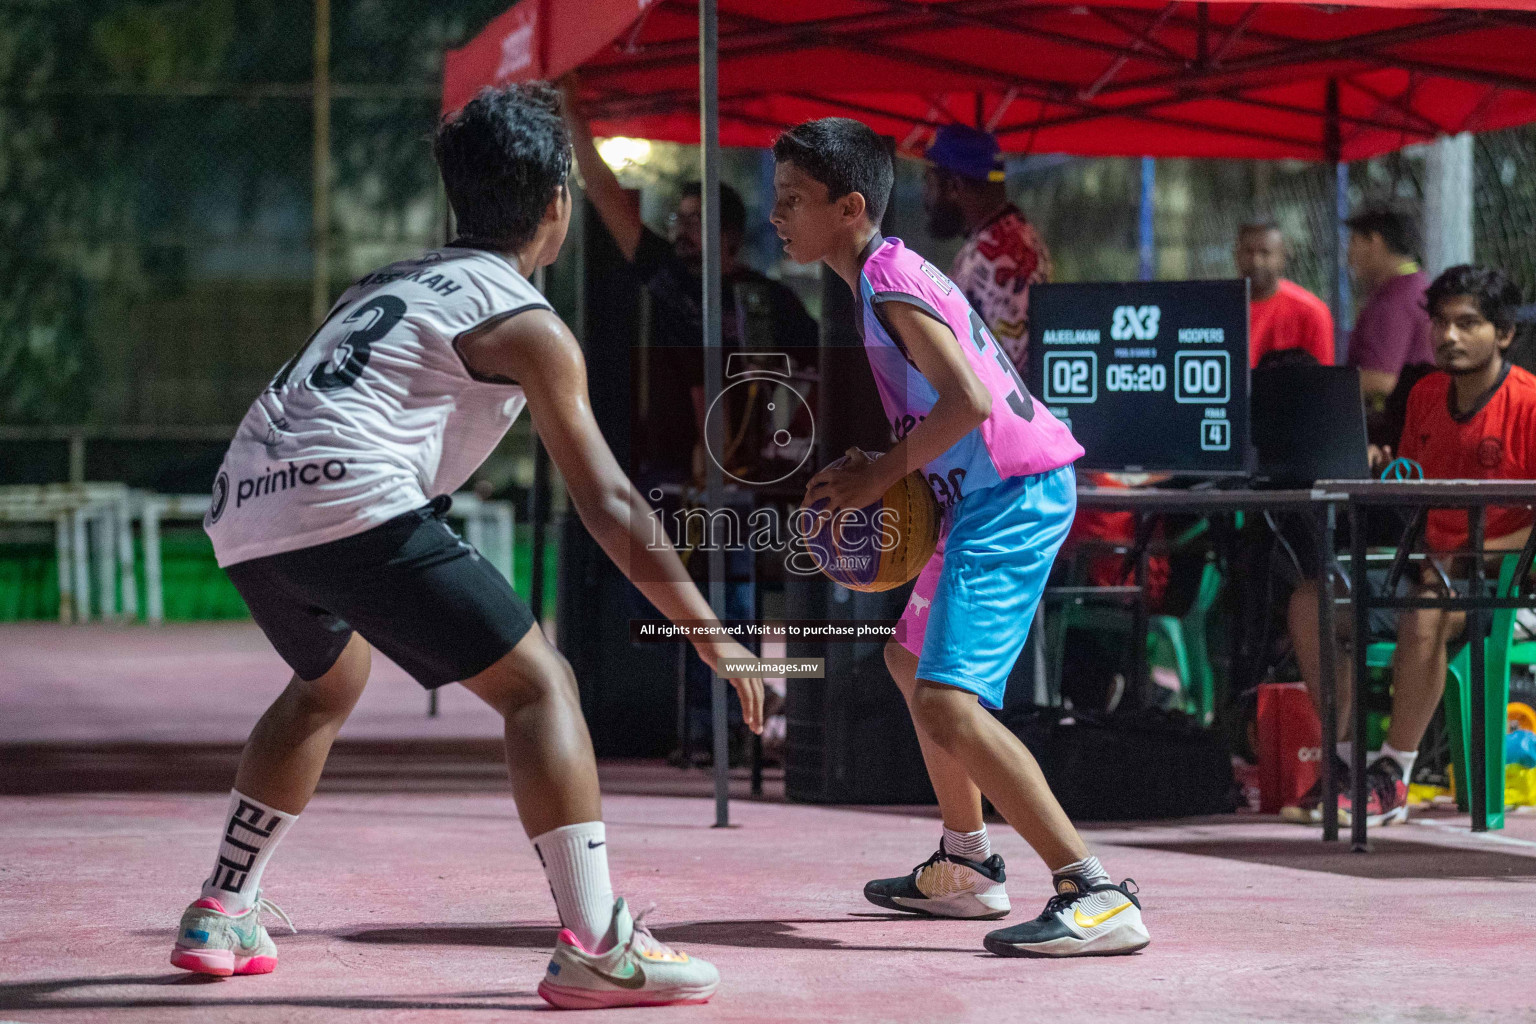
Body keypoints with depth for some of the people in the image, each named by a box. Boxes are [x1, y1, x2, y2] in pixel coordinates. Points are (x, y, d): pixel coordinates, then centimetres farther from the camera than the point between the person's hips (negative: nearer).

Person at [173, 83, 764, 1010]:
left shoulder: (393, 282, 27)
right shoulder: (529, 325, 5)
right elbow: (610, 506, 1)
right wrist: (713, 638, 4)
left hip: (245, 510, 8)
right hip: (352, 504, -8)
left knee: (329, 684, 34)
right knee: (539, 683, -3)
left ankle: (222, 915, 36)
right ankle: (595, 948, -15)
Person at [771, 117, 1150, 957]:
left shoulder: (889, 285, -15)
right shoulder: (887, 275, 16)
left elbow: (967, 399, -26)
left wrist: (883, 473, -14)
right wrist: (878, 473, 10)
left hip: (1012, 498, -11)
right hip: (990, 497, 11)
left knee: (947, 703, -22)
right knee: (911, 657, 28)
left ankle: (1097, 897, -27)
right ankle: (966, 868, 38)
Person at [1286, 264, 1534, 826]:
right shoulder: (1425, 395, 10)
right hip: (1427, 563, 7)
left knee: (1424, 613, -37)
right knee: (1311, 599, -12)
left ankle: (1392, 780, -25)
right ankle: (1344, 762, -8)